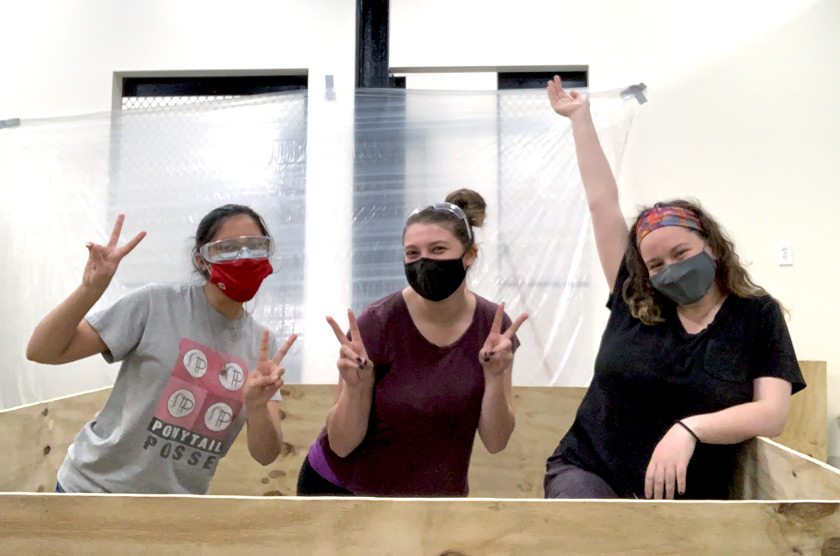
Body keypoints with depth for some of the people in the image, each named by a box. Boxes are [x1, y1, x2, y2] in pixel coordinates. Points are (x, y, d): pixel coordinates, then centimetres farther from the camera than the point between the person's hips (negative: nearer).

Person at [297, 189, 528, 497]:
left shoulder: (493, 325, -10)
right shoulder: (378, 323, -20)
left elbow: (495, 442, -10)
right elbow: (342, 444, -16)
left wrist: (495, 376, -25)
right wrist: (356, 386, -33)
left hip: (437, 490, 3)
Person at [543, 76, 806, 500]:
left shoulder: (758, 315, 2)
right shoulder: (632, 300, 4)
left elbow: (772, 414, -8)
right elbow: (602, 200, 9)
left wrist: (690, 428, -24)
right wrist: (580, 117, 14)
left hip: (687, 497, 0)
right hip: (588, 474, 0)